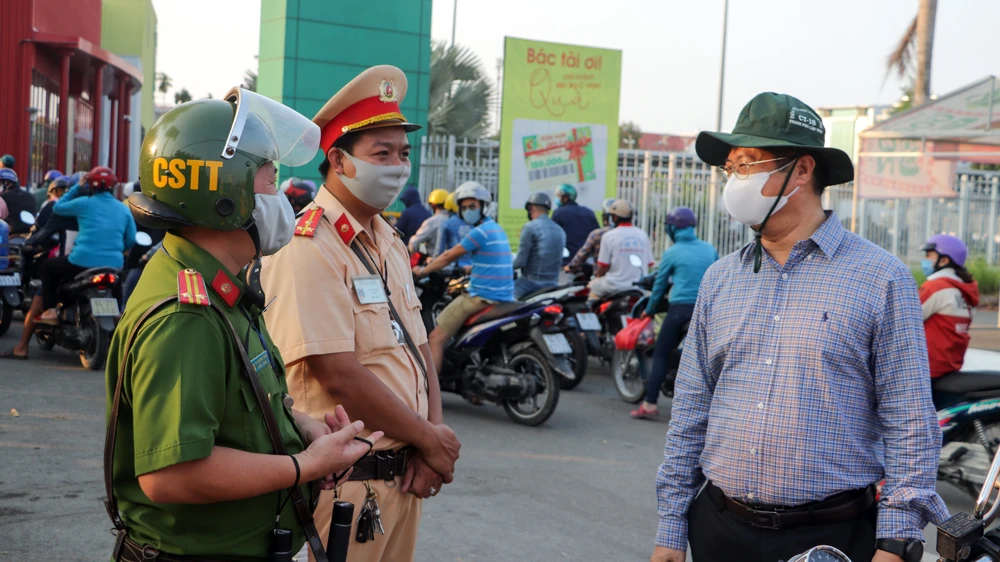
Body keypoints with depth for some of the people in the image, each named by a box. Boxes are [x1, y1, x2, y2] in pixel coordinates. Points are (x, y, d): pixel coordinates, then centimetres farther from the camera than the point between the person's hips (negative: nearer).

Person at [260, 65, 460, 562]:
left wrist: (433, 439, -4)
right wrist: (429, 439, -12)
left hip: (404, 475, 8)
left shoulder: (390, 244, 12)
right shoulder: (308, 250, -17)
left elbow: (418, 350, 11)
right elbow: (340, 376, -22)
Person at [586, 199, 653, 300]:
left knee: (592, 286, 20)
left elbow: (603, 265, -7)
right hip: (639, 287, 5)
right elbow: (649, 263, 6)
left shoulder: (609, 236, -8)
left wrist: (598, 275, 14)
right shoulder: (642, 235, 5)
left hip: (616, 285, -5)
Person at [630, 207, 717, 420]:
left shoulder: (672, 253, 1)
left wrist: (649, 310, 21)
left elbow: (660, 284, 8)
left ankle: (650, 404, -2)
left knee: (661, 355, 4)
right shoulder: (710, 249, 10)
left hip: (680, 308, -3)